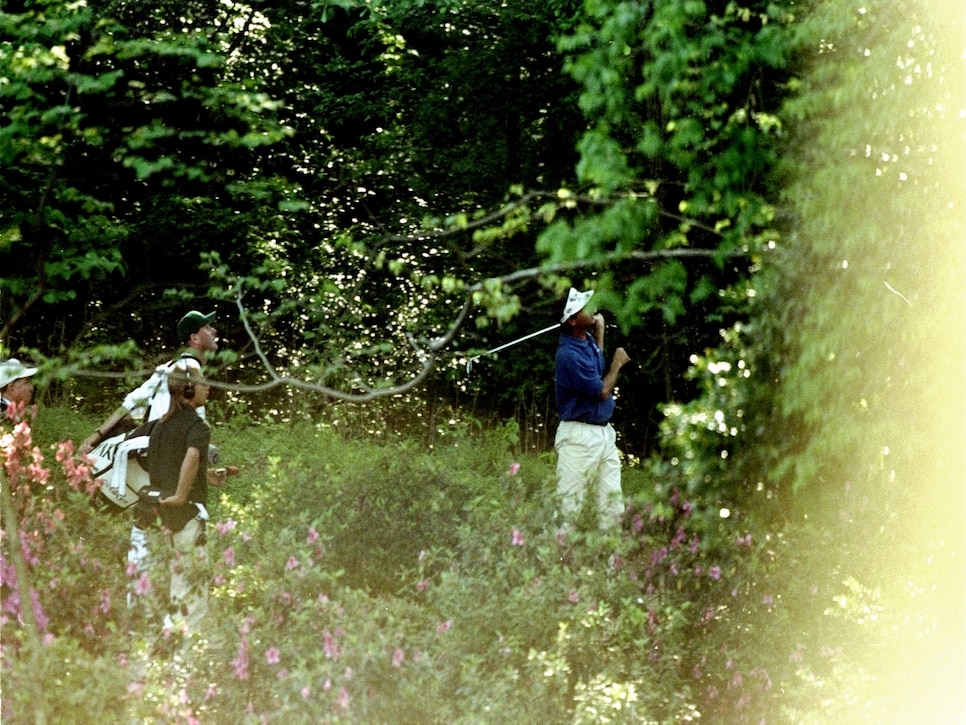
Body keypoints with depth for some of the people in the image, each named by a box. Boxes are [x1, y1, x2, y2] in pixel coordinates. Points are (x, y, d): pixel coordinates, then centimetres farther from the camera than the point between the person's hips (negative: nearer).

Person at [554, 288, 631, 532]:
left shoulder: (588, 340, 9)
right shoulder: (569, 354, -20)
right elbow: (602, 391, -16)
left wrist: (599, 327, 26)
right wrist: (617, 363, -1)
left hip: (604, 431, 9)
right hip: (579, 435, -9)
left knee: (612, 499, 8)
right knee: (571, 503, -6)